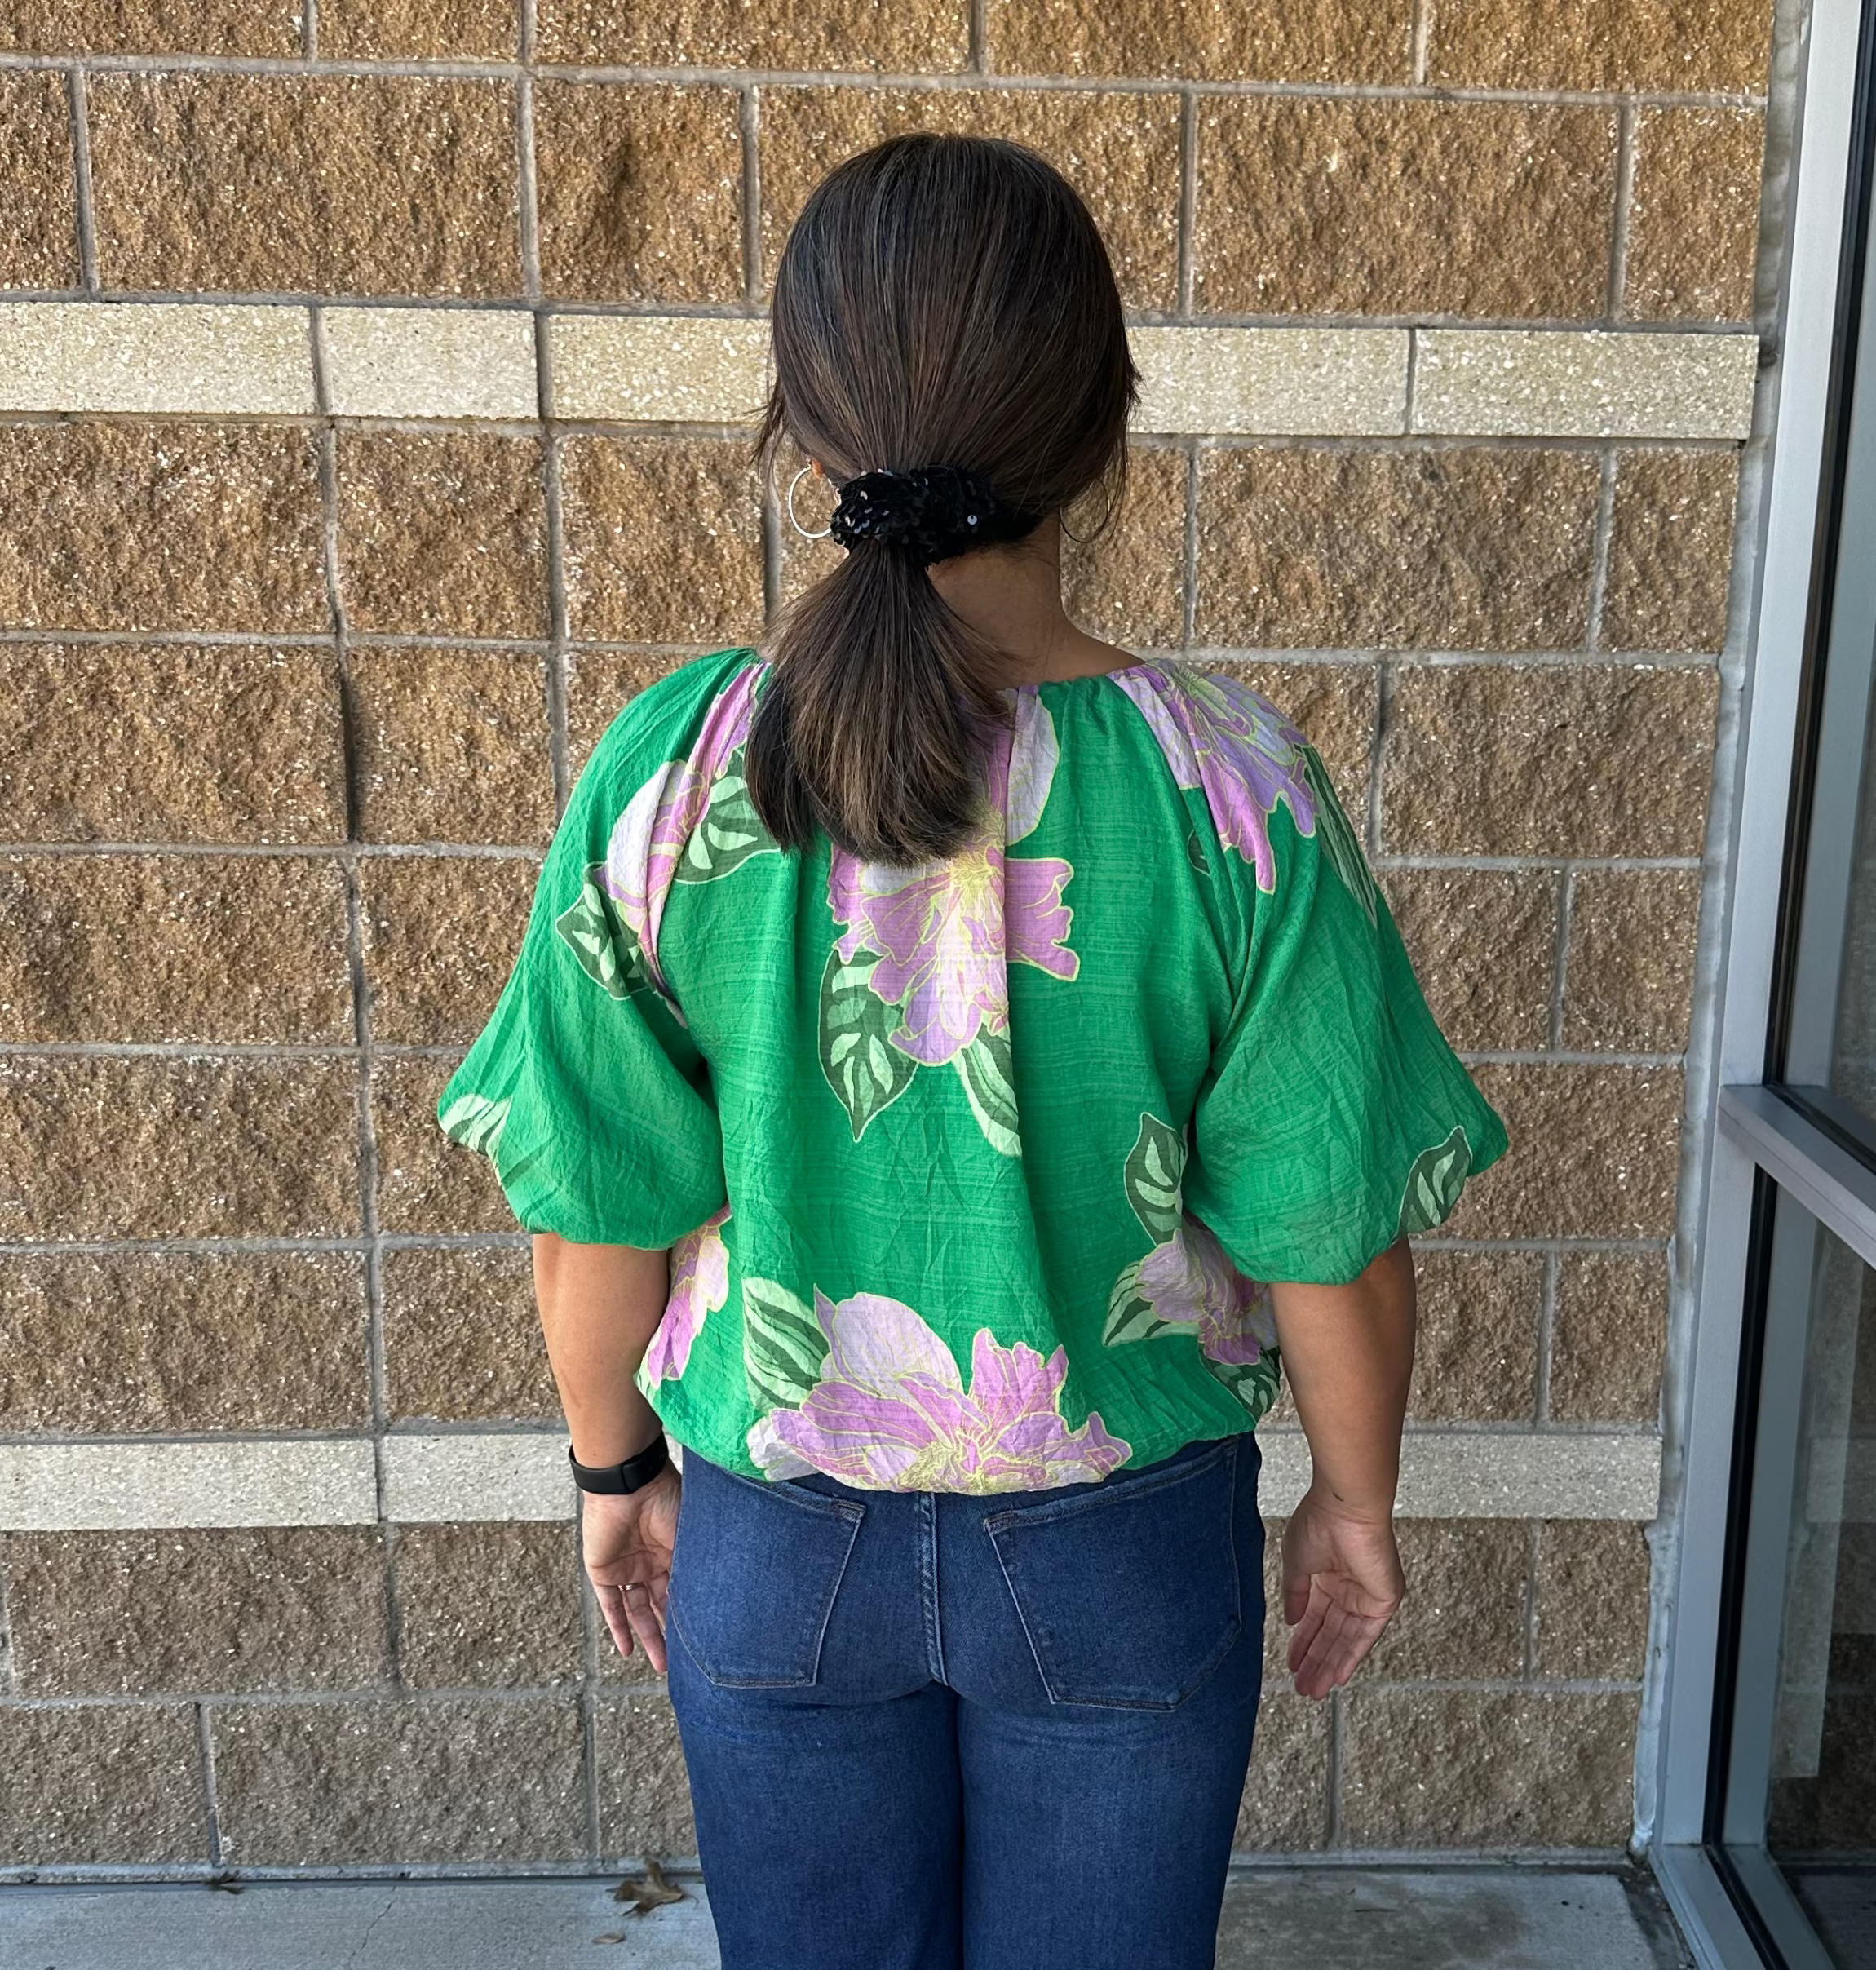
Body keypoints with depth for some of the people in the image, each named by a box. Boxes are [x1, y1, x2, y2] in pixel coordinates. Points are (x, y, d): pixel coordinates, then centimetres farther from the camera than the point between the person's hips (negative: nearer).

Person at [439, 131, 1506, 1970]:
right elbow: (1332, 1250, -13)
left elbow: (597, 1223, -9)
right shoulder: (1233, 789, -21)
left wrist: (616, 1470, 9)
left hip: (775, 1546, 1)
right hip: (1124, 1546, 0)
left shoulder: (667, 771, -18)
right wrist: (1354, 1502, 6)